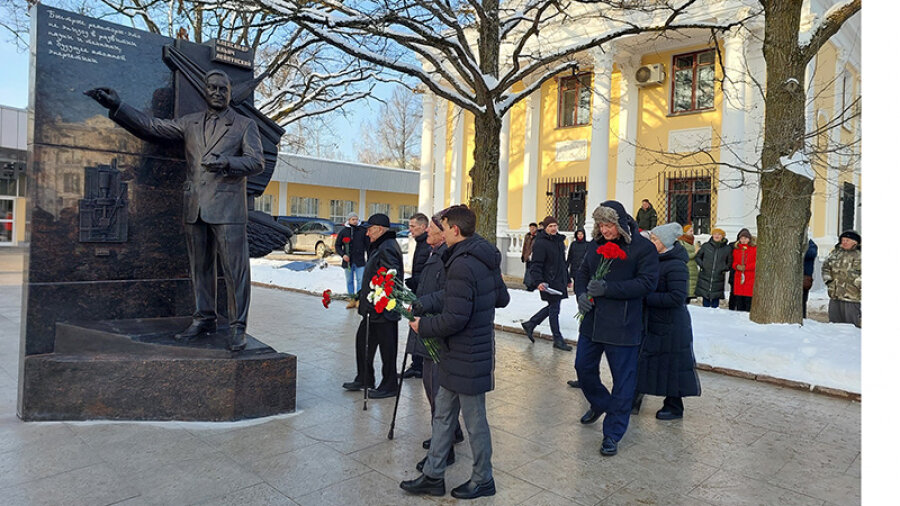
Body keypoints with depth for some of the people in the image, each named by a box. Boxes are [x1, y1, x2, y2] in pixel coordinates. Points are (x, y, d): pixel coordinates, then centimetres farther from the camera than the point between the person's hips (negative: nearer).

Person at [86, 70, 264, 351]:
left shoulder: (245, 125, 8)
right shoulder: (190, 123, 19)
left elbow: (256, 161, -3)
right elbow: (152, 127, 16)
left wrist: (227, 162, -20)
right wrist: (117, 105, 8)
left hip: (227, 208, -5)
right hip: (195, 209, 5)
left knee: (235, 268, -7)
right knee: (200, 267, 9)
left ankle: (237, 327, -2)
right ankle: (204, 320, 19)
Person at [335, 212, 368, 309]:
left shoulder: (362, 230, 2)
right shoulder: (343, 231, 4)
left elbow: (368, 244, 7)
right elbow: (337, 245, 7)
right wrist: (342, 254, -9)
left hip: (360, 261, -1)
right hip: (347, 261, 2)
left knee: (360, 280, -4)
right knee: (349, 281, 8)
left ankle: (359, 299, 3)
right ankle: (352, 299, 17)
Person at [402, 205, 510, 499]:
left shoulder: (462, 266, -25)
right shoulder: (486, 260, 6)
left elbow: (455, 319, -27)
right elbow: (502, 299, 16)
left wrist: (423, 326, -12)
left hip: (467, 358, -10)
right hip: (456, 356, 10)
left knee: (475, 420, 9)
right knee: (442, 414, 17)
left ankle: (483, 480, 28)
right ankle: (433, 476, 30)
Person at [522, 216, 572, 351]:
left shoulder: (559, 241, 14)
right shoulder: (540, 243, -14)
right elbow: (535, 265, -19)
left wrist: (567, 279, 26)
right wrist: (538, 281, -30)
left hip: (559, 281, 9)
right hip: (549, 282, -9)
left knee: (552, 307, 16)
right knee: (554, 309, 0)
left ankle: (530, 324, 31)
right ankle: (558, 340, 11)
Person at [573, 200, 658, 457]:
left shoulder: (643, 248, -10)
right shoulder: (597, 245, 7)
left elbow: (647, 282, -17)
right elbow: (582, 272, 14)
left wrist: (608, 288, -23)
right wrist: (582, 294, -7)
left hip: (623, 326, -6)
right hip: (592, 321, 6)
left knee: (622, 378, 4)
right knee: (583, 368, 16)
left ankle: (613, 433, 18)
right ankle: (600, 403, 45)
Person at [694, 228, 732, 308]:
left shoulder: (727, 249, 4)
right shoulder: (705, 246, 3)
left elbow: (729, 263, 13)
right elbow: (697, 257, 15)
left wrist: (724, 268, -5)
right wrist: (701, 265, -2)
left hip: (718, 278, 0)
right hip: (705, 277, 0)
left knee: (715, 302, 4)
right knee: (705, 301, 5)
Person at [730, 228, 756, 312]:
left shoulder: (754, 249, 2)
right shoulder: (736, 249, 14)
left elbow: (756, 263, -4)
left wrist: (745, 267, -12)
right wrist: (737, 266, -4)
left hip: (750, 278, -4)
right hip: (738, 279, 4)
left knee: (749, 301, -7)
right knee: (739, 301, 6)